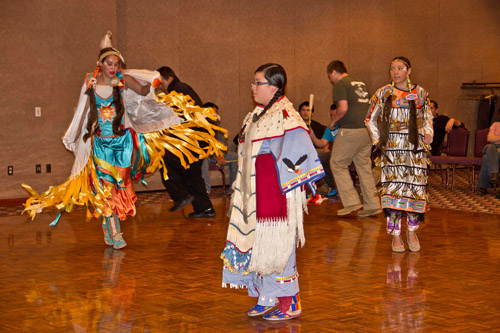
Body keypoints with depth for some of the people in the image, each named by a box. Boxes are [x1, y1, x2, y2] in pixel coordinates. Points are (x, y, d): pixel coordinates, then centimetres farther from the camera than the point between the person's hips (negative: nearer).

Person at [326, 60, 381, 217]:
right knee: (364, 166, 12)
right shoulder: (360, 84, 19)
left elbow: (343, 108, -18)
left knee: (337, 163, 4)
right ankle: (372, 205, 10)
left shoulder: (340, 84, -6)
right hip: (366, 130, 8)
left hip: (350, 131, -8)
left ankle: (352, 201, -2)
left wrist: (333, 121, -3)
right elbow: (369, 107, 20)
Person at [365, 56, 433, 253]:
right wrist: (378, 140, 4)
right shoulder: (384, 93, 4)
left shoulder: (420, 93, 6)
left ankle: (412, 231, 15)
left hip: (415, 148, 1)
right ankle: (396, 235, 1)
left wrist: (427, 134, 5)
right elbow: (370, 120, 12)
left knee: (415, 188, -1)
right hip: (392, 149, -1)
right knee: (393, 188, -6)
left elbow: (427, 117, 19)